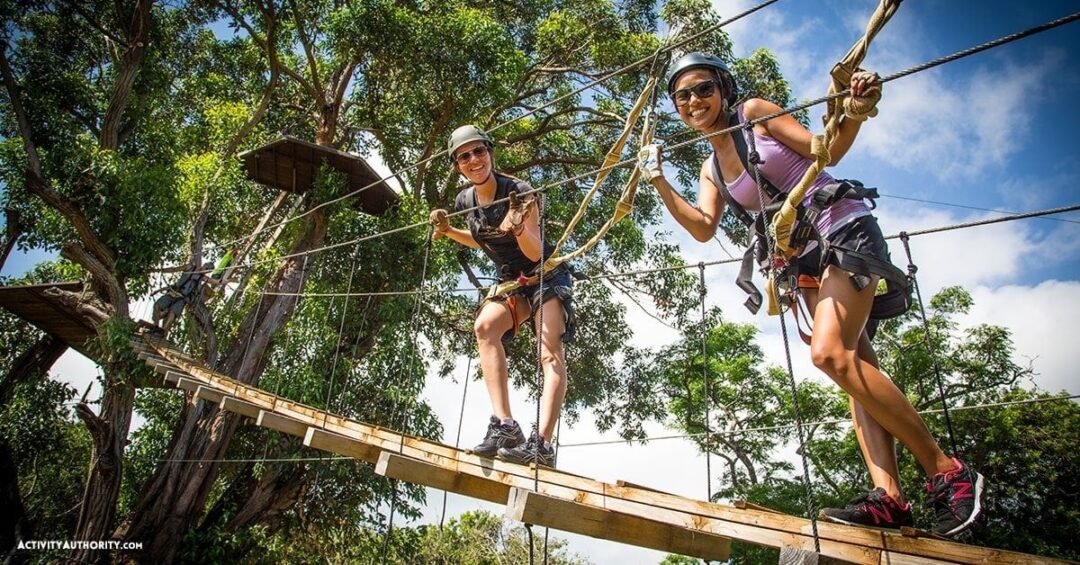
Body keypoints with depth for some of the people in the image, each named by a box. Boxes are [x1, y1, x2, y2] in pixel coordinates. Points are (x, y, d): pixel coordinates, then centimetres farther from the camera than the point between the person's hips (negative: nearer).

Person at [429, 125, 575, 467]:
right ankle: (504, 425, -30)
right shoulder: (465, 201, -2)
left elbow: (535, 252, -21)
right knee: (485, 326, -24)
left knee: (550, 353, -22)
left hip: (547, 277, -5)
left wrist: (519, 228, -41)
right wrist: (448, 231, 1)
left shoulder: (519, 191, -18)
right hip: (510, 282, 5)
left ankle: (541, 442, -33)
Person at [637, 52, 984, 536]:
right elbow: (703, 227, 1)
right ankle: (887, 496, -7)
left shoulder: (755, 113, 0)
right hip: (805, 256, 7)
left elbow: (826, 150, -5)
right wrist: (658, 181, -2)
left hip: (843, 229, -7)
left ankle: (945, 469, -12)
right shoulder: (711, 170, 16)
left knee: (829, 353, -23)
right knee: (853, 366, -4)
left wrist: (854, 112, -24)